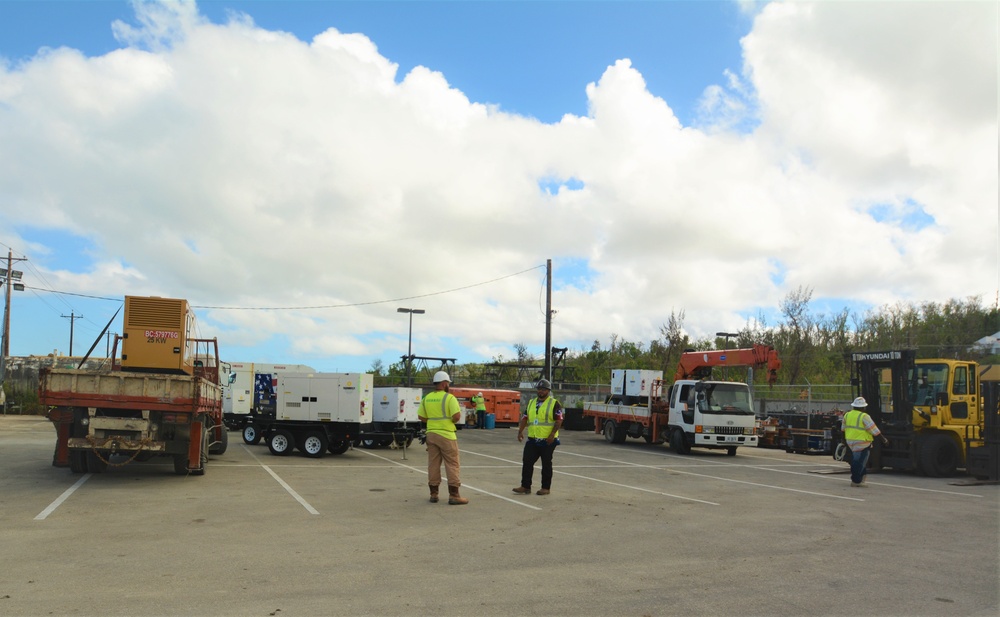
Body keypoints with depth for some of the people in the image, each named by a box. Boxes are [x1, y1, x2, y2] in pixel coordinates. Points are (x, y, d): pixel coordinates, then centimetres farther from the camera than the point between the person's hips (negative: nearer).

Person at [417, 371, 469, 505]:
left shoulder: (426, 398, 6)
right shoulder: (449, 398, -12)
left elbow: (421, 417, 10)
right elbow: (457, 416, -19)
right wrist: (452, 420, 2)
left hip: (431, 434, 6)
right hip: (446, 435, -5)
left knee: (433, 464, 10)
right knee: (452, 465, 1)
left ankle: (433, 494, 14)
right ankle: (453, 496, 0)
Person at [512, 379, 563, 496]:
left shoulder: (554, 404, -5)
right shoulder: (531, 403, 14)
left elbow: (559, 420, -11)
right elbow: (524, 418, 14)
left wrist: (552, 434, -20)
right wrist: (520, 431, 2)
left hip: (547, 441, -6)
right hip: (532, 439, 6)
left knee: (546, 464, 4)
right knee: (527, 462, 2)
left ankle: (545, 488, 13)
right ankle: (525, 486, 9)